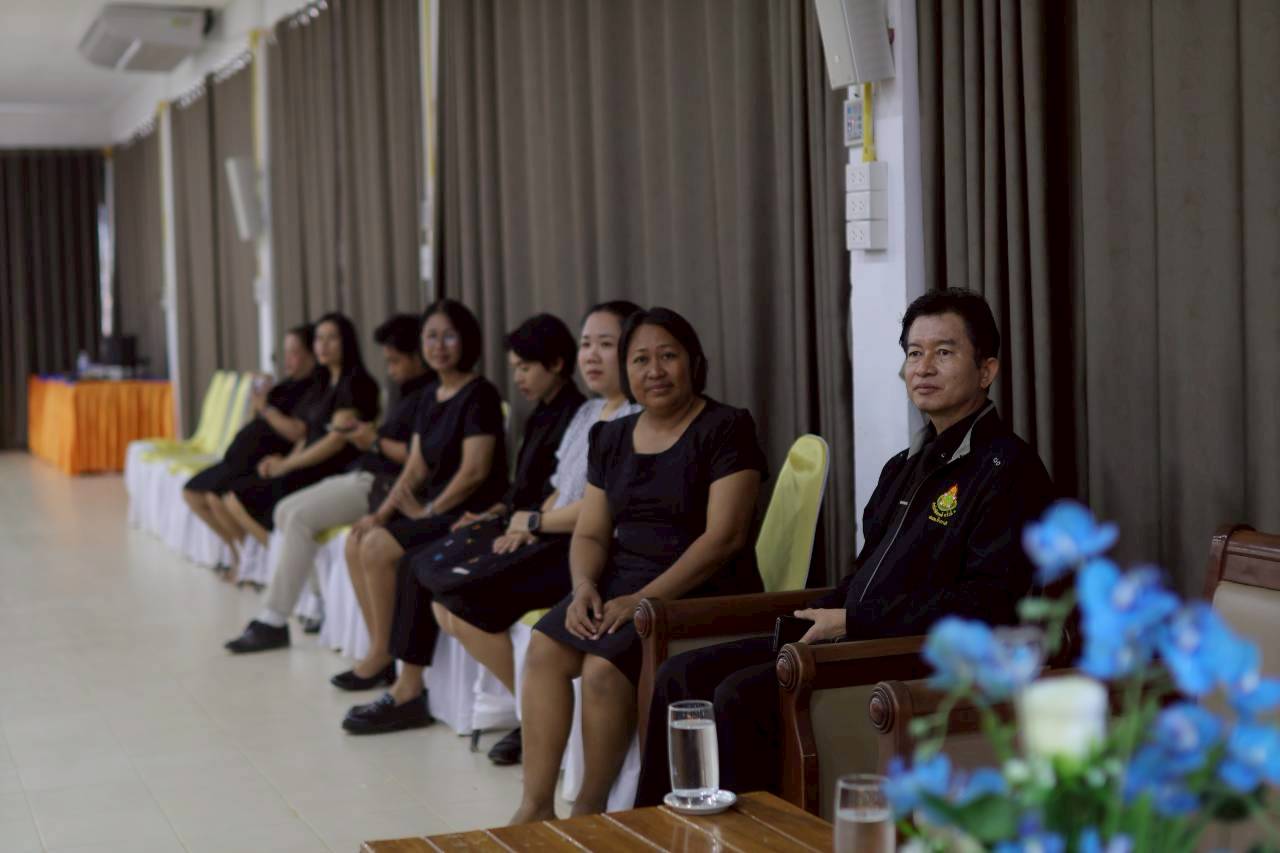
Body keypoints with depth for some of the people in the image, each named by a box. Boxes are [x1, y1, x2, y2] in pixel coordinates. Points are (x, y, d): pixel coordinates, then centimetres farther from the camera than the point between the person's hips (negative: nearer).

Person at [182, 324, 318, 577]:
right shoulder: (287, 384, 16)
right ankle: (237, 551, 13)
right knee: (192, 493, 8)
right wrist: (260, 395, 1)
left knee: (217, 497, -26)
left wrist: (265, 407, -15)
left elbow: (296, 432, -23)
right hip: (245, 457, 10)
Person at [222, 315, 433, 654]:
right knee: (287, 510, 3)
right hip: (365, 476, 11)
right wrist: (369, 437, 5)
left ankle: (273, 622, -13)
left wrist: (376, 442, -11)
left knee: (301, 517, -19)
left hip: (383, 486, -11)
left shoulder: (429, 395, -12)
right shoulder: (412, 393, 20)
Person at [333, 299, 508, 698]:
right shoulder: (431, 395, 14)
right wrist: (382, 513, 2)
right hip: (435, 507, 9)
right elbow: (415, 469, 14)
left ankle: (382, 656, -6)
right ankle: (379, 652, 0)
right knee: (357, 541, -2)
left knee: (379, 547, -20)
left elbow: (475, 471, -18)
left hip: (470, 514, -9)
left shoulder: (479, 395, -12)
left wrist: (428, 511, -12)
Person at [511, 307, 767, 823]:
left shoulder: (727, 429, -6)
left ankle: (589, 807, -8)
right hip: (621, 580, 6)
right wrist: (584, 585, -10)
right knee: (544, 649, -18)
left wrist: (643, 598, -21)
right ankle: (536, 804, -14)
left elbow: (724, 536, -14)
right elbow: (590, 533, 13)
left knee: (603, 667, -27)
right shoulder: (612, 438, 14)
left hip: (699, 590, -6)